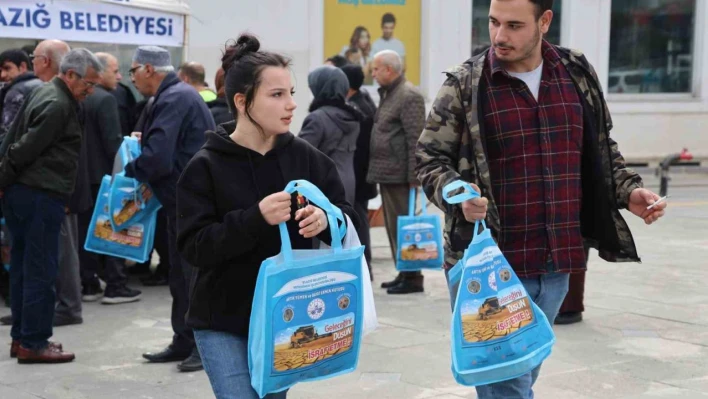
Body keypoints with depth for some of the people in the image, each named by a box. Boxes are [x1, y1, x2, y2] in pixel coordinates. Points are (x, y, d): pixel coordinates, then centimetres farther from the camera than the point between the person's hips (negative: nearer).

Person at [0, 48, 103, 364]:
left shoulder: (43, 94, 16)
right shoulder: (58, 105, -16)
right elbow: (25, 148, -18)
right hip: (41, 195, -10)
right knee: (41, 270, -4)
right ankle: (33, 343, 0)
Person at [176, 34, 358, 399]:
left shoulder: (305, 157, 0)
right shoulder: (206, 167, -9)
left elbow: (349, 219, 3)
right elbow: (194, 247, -14)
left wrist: (326, 219, -20)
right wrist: (255, 219, -28)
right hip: (224, 322, -3)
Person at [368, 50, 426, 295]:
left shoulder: (409, 96, -12)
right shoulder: (388, 95, 19)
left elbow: (416, 140, -17)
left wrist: (413, 176, -20)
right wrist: (375, 172, 18)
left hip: (399, 175, -10)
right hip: (387, 173, 10)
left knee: (402, 225, -6)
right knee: (393, 225, 13)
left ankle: (412, 277, 0)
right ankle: (403, 274, 21)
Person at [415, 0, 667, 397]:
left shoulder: (579, 74, 5)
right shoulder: (465, 84, -6)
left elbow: (602, 150, 17)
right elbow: (430, 159, -2)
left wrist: (629, 191, 2)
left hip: (557, 265, 4)